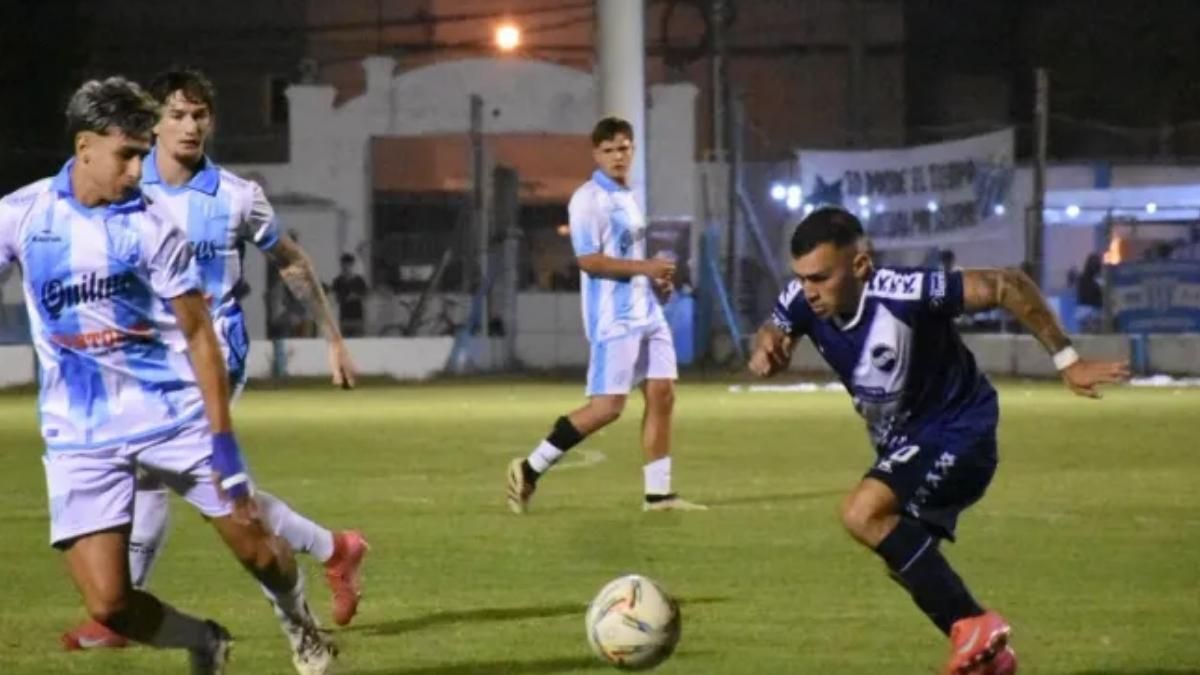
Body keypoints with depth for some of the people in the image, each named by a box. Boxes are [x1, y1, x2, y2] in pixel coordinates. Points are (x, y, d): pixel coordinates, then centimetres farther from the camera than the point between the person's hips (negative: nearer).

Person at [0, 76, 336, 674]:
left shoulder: (150, 226, -5)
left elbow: (198, 333, -2)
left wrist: (222, 438, -8)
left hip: (175, 415, 0)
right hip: (81, 438, 0)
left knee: (256, 550, 3)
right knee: (107, 606, -9)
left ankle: (300, 625, 39)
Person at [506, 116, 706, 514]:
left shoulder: (626, 197, 16)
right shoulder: (589, 199, -12)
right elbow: (589, 260, -19)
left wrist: (657, 282, 9)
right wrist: (645, 267, -21)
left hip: (646, 313, 9)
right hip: (614, 319, -9)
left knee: (662, 394, 3)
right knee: (608, 406, -10)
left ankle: (658, 493, 7)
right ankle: (531, 469, -2)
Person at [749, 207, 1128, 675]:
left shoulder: (905, 293, -33)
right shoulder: (804, 300, -15)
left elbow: (1007, 285, -26)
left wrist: (1066, 361, -24)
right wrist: (765, 351, -27)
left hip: (958, 431, -8)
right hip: (901, 443, 8)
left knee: (864, 513, -28)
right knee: (906, 560, 19)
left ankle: (972, 625, -20)